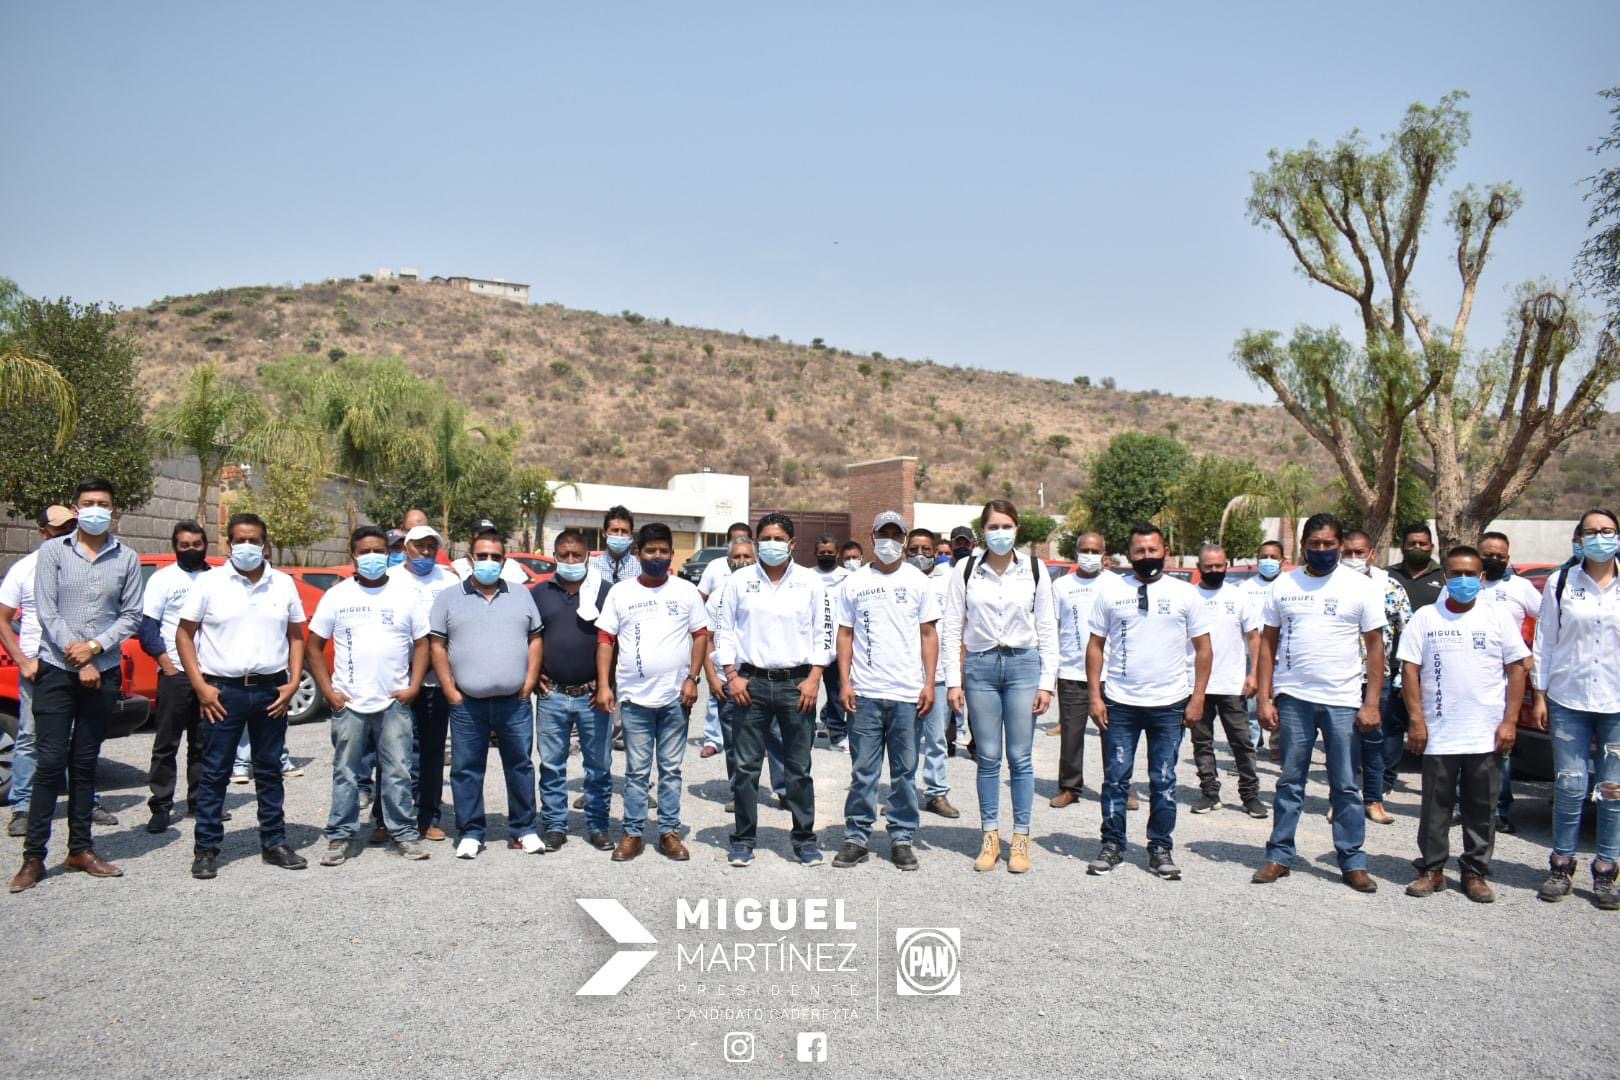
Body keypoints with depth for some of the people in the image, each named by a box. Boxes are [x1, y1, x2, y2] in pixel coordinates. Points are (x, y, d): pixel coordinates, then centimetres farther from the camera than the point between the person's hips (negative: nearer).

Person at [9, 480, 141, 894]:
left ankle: (80, 848, 16)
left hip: (104, 673, 2)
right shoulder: (53, 551, 0)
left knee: (85, 763, 9)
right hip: (56, 670, -2)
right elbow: (46, 612, -6)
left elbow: (131, 616, 2)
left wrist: (95, 647, -13)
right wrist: (79, 663, -11)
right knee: (50, 762, -3)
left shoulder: (127, 558, 5)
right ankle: (34, 856, 3)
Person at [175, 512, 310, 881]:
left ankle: (274, 843, 21)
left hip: (272, 691, 3)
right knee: (214, 773, 3)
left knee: (270, 770, 11)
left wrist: (293, 682, 0)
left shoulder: (284, 584, 7)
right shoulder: (209, 582, -1)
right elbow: (184, 634, 0)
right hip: (222, 691, -2)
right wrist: (200, 686, -8)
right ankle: (206, 849, 13)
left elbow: (296, 635, 12)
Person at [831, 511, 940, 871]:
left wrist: (929, 683, -2)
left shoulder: (918, 582, 6)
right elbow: (845, 634, 7)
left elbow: (929, 634, 6)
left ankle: (902, 838, 16)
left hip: (908, 694, 0)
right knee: (862, 771, 4)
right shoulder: (854, 583, 6)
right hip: (865, 693, 0)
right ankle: (857, 838, 12)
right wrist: (845, 683, -2)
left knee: (905, 772, 6)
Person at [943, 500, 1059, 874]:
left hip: (1023, 664, 0)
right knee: (987, 758, 6)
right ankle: (990, 836, 17)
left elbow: (1047, 630, 4)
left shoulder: (1034, 571, 2)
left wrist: (1047, 682, -1)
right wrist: (954, 680, -3)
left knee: (1020, 757, 3)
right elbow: (952, 628, 3)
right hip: (980, 665, 0)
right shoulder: (966, 571, 1)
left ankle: (1021, 839, 13)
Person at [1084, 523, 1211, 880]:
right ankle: (1112, 846, 18)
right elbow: (1096, 645, 4)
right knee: (1115, 778, 6)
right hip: (1119, 703, 0)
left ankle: (1161, 850, 19)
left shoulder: (1184, 593, 3)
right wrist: (1095, 697, -2)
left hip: (1169, 704, 0)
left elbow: (1202, 648, 5)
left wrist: (1197, 698, -2)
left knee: (1163, 782, 8)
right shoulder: (1110, 590, 3)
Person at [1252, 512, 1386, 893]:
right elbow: (1268, 643, 7)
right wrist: (1264, 698, 0)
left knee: (1347, 786, 5)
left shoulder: (1360, 587, 2)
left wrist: (1372, 703, -5)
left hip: (1343, 701, -1)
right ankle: (1279, 857, 15)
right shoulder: (1284, 586, 6)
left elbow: (1375, 646, 2)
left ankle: (1353, 863, 14)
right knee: (1290, 783, 8)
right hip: (1293, 698, 1)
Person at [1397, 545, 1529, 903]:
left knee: (1482, 809, 8)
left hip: (1488, 735, 0)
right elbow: (1410, 670, 1)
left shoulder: (1498, 617, 4)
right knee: (1436, 806, 6)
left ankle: (1475, 873, 19)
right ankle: (1431, 869, 16)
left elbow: (1516, 670, 4)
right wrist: (1416, 720, -6)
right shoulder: (1425, 618, 3)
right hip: (1438, 735, 0)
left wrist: (1510, 721, -4)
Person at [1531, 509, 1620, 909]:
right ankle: (1561, 866, 14)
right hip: (1568, 700, 0)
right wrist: (1539, 695, 2)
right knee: (1570, 786, 2)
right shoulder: (1560, 583, 5)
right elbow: (1544, 643, 6)